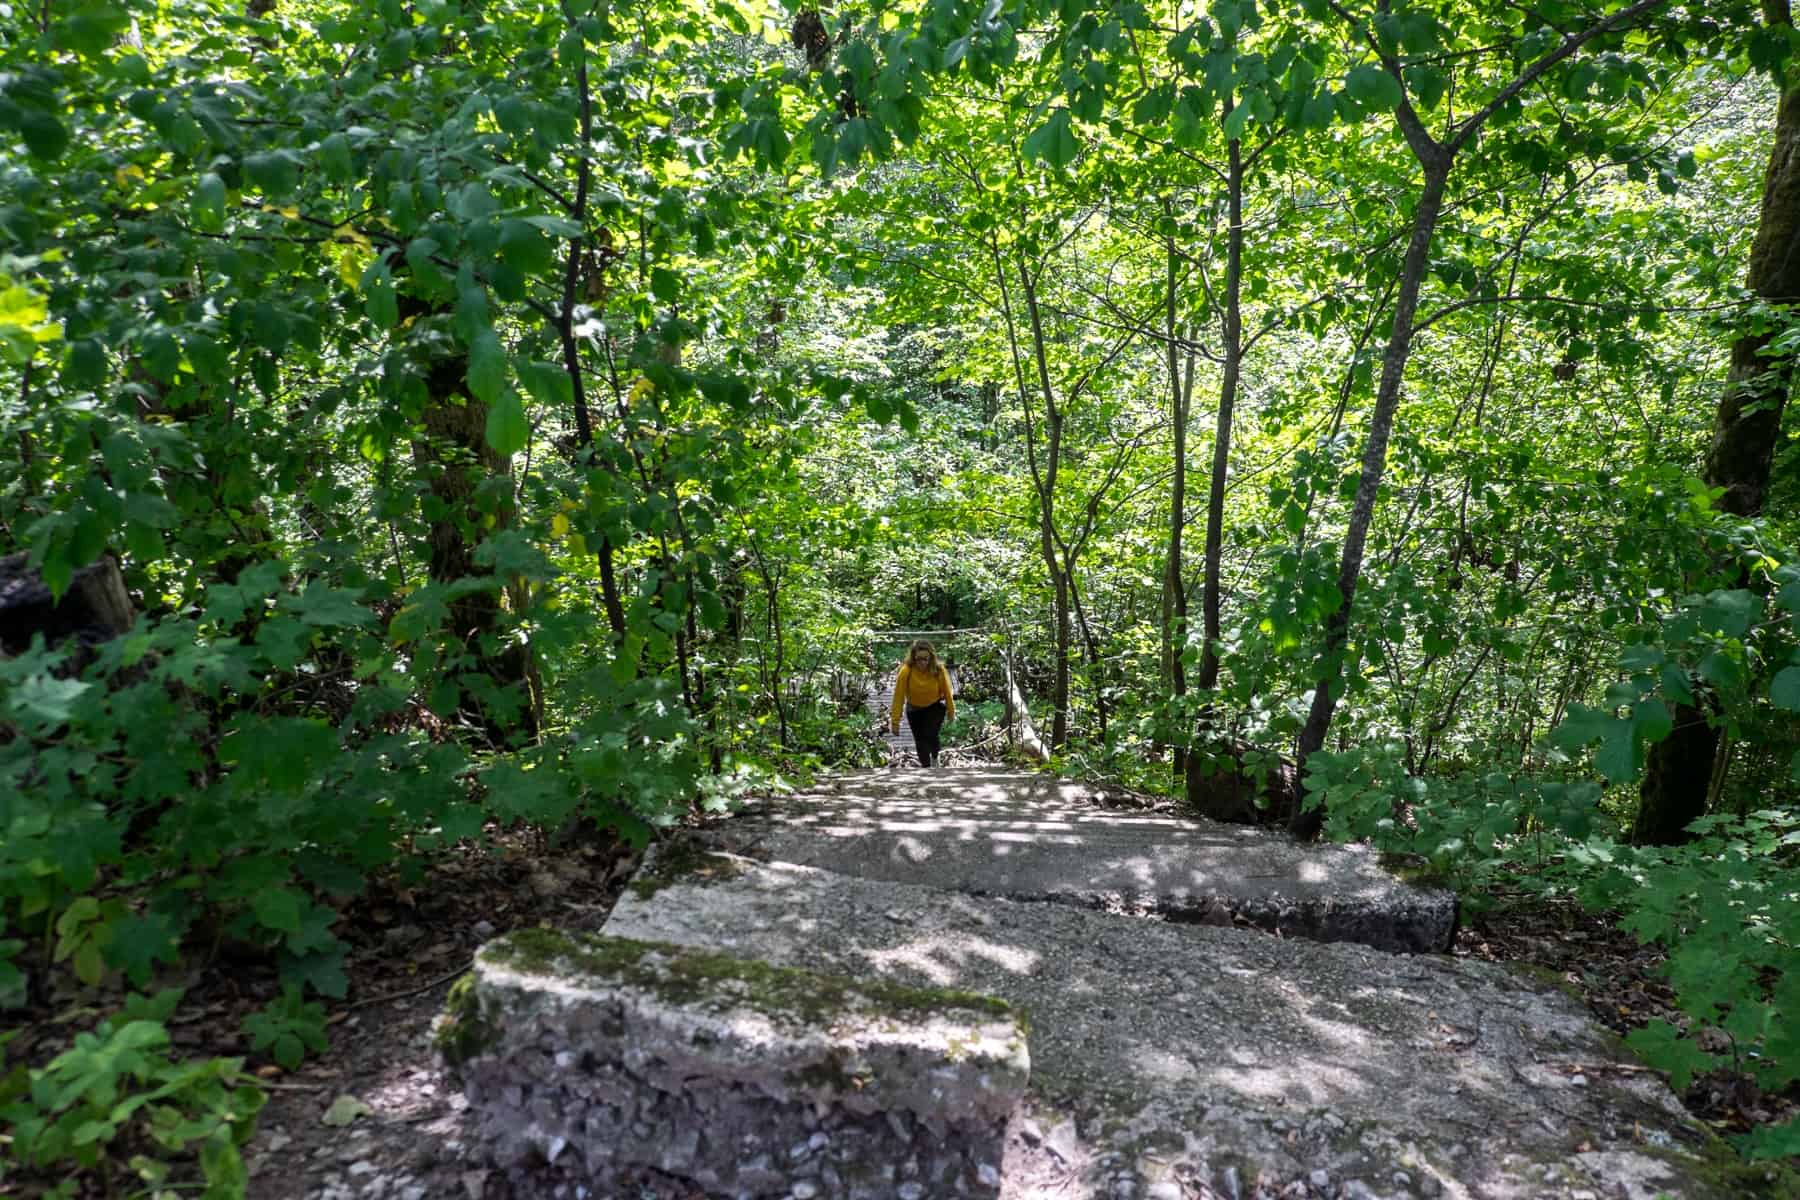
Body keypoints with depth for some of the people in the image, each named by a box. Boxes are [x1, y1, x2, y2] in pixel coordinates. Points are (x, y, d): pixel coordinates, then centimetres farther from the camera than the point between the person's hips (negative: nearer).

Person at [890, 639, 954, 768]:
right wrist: (895, 721, -17)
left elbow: (947, 691, -9)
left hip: (935, 707, -1)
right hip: (914, 710, 1)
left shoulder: (938, 670, -25)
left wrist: (951, 711, 3)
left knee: (930, 736, -14)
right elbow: (899, 696, -21)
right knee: (920, 740, 6)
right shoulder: (906, 671, -29)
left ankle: (936, 755, 20)